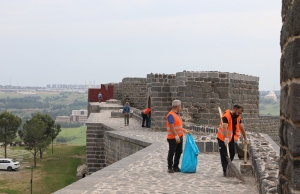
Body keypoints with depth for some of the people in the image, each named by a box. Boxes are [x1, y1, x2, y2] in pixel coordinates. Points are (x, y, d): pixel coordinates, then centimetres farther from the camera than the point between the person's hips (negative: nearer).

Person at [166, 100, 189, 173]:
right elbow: (171, 126, -22)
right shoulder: (171, 115, -16)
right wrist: (176, 136, -25)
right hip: (173, 138, -9)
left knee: (179, 152, 12)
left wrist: (185, 131, 18)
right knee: (171, 152, -1)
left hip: (179, 137, 9)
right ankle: (170, 168, 7)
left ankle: (175, 167, 21)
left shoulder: (177, 114, 15)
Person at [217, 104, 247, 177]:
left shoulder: (237, 117, 1)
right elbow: (224, 127, -38)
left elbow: (241, 127, 11)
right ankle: (225, 171, -1)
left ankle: (228, 168, 24)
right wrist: (226, 138, -49)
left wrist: (245, 138, 14)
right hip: (223, 138, -8)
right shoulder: (226, 116, -26)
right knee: (224, 154, -6)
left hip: (231, 138, 8)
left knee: (232, 153, 8)